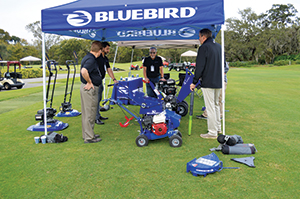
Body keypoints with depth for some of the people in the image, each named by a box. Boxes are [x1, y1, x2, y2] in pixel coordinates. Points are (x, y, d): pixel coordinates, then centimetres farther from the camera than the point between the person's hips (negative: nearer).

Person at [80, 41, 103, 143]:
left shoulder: (88, 57, 13)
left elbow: (83, 70, 28)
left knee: (87, 112, 17)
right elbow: (84, 71, -36)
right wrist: (89, 82, -22)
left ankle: (87, 134, 29)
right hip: (90, 89, -10)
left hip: (86, 88, 10)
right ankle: (89, 137, 9)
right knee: (90, 113, -1)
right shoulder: (91, 59, -19)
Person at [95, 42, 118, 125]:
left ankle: (98, 115, 25)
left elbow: (109, 69, 15)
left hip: (100, 81, 9)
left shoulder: (105, 58, 14)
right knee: (96, 99, -5)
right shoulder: (97, 57, -14)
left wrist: (114, 79, 9)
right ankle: (96, 118, 2)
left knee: (99, 99, 15)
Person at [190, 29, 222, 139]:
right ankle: (218, 127, 29)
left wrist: (194, 82, -8)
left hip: (208, 83, -8)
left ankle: (212, 132, 2)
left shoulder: (204, 48, -11)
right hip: (218, 82, 9)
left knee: (210, 107, -3)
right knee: (215, 105, 19)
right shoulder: (219, 46, 14)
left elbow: (200, 67, -15)